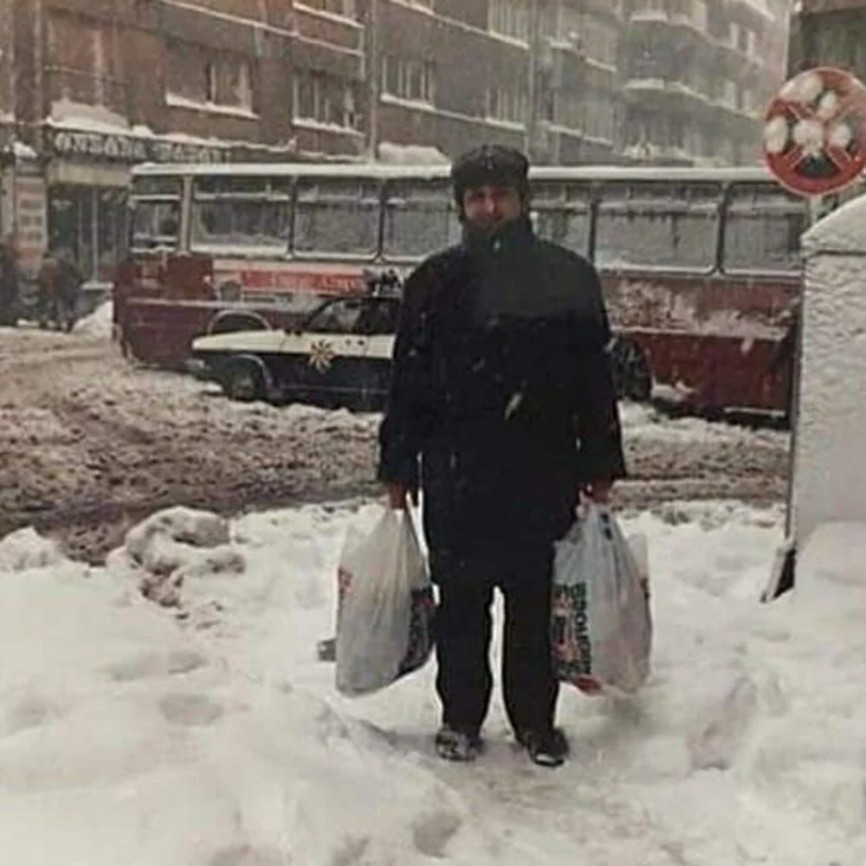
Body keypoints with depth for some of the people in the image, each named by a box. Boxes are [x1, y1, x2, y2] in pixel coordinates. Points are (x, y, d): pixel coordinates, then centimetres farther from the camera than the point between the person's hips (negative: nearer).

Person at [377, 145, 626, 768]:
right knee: (461, 602, 8)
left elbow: (597, 379, 6)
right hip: (456, 476, 0)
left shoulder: (569, 277, 5)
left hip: (544, 474, 0)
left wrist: (599, 470, 3)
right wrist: (398, 470, 3)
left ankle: (536, 721, 22)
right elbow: (407, 380, 6)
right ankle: (461, 719, 22)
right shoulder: (437, 281, 5)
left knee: (536, 601, 7)